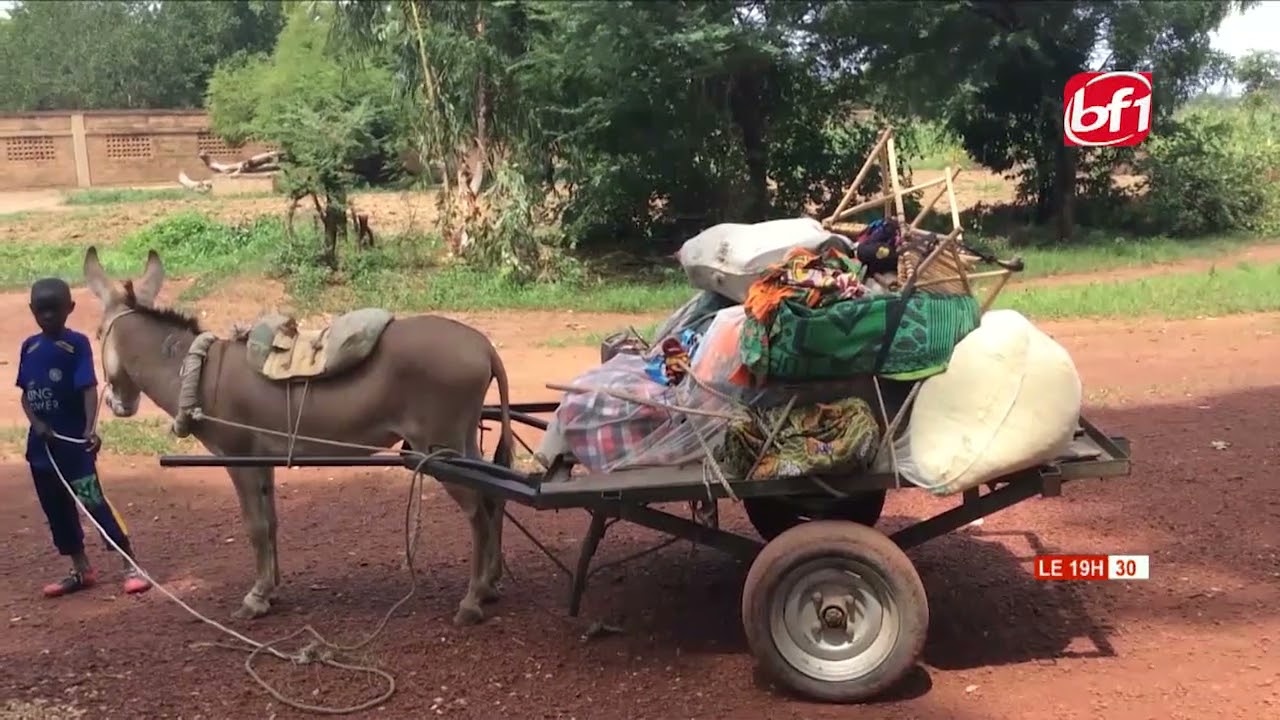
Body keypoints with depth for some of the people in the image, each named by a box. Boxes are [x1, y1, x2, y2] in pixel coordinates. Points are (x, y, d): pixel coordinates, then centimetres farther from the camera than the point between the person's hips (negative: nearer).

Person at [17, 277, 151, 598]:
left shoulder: (77, 344, -9)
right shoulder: (29, 347, 7)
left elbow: (89, 388, -19)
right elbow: (25, 393, 11)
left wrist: (90, 428, -33)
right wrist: (36, 423, -7)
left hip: (74, 441, -6)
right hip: (41, 443, 7)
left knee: (94, 501, -8)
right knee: (56, 510, 13)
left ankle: (131, 568, -3)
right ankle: (81, 570, 26)